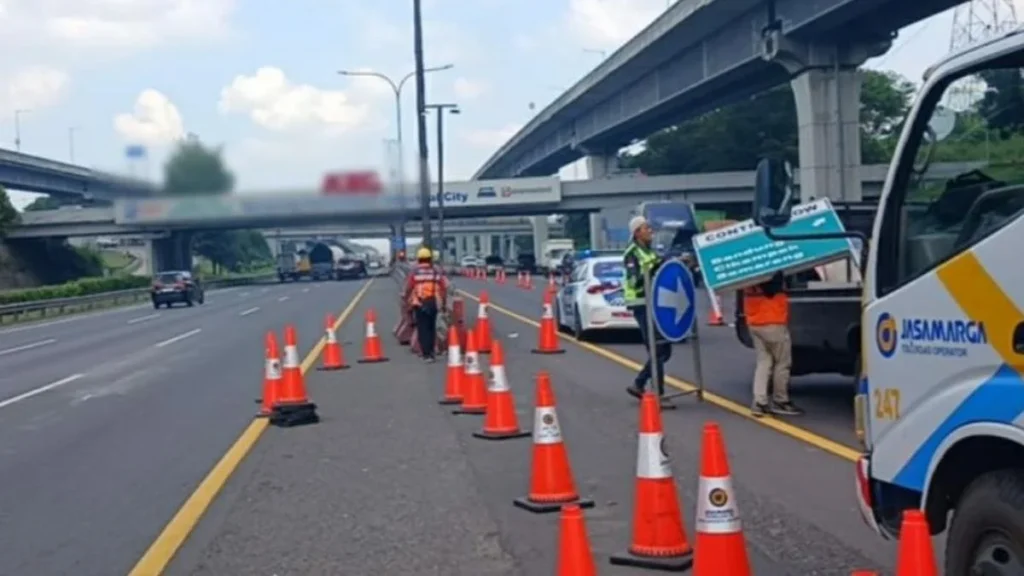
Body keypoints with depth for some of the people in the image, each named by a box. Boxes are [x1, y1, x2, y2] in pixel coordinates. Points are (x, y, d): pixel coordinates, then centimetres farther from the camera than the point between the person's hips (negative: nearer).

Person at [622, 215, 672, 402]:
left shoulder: (651, 252, 18)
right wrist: (653, 269, -30)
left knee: (664, 350, 9)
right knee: (657, 350, -11)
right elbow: (635, 280, -18)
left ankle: (639, 385, 17)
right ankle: (658, 392, -7)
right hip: (642, 304, -9)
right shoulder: (632, 253, -7)